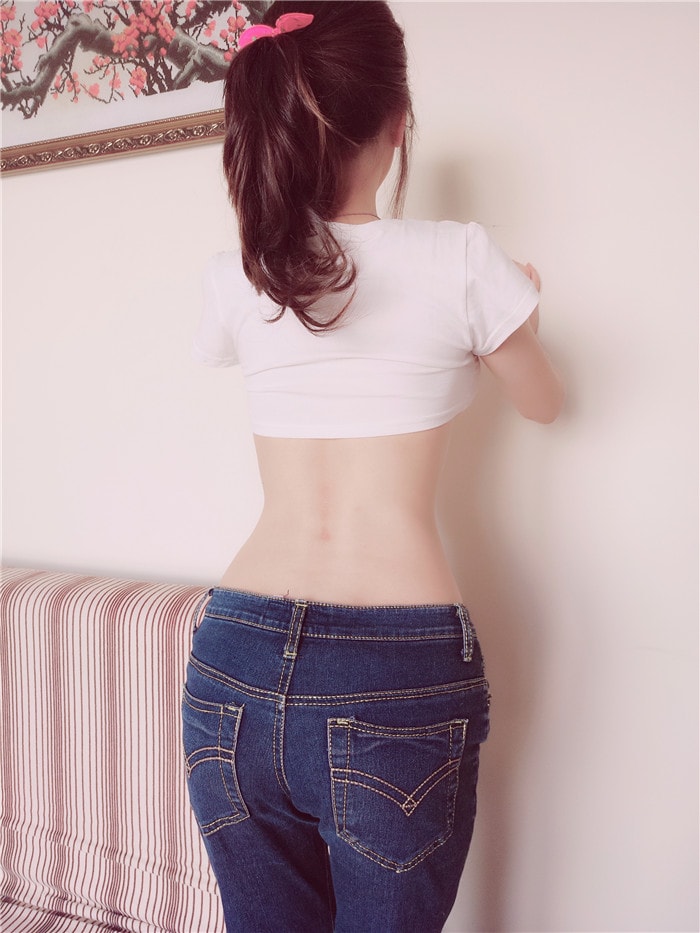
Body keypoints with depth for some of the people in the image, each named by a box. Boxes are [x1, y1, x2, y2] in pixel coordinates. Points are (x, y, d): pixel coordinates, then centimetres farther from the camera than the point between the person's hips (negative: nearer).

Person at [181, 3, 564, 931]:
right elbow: (543, 402, 13)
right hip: (397, 679, -3)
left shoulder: (237, 277, 3)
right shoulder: (462, 260, -5)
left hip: (236, 664, 3)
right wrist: (519, 300, 33)